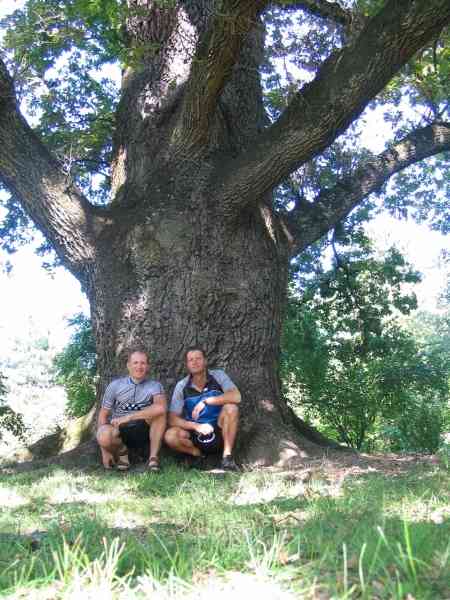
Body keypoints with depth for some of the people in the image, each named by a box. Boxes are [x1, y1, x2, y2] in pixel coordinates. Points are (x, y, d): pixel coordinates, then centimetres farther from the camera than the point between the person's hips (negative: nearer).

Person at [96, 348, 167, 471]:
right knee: (104, 436, -34)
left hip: (145, 432, 0)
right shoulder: (115, 385, 0)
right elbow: (103, 415, 0)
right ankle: (121, 451, 0)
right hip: (119, 431, 0)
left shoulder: (155, 386, -5)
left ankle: (153, 457, -17)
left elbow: (161, 408, -27)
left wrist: (128, 417, -26)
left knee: (159, 410, -28)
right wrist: (105, 451, -8)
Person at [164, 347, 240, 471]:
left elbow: (236, 396, -23)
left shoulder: (218, 375, -6)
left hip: (219, 433, -1)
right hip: (196, 434, 1)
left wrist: (206, 401, -27)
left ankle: (227, 456, -16)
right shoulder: (182, 386, -5)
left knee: (231, 408, -28)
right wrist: (196, 426, -26)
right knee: (170, 436, -27)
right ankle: (198, 453, 2)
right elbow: (172, 419, -10)